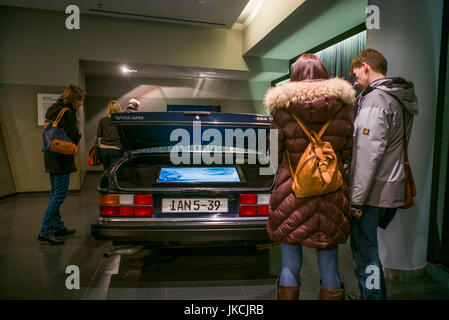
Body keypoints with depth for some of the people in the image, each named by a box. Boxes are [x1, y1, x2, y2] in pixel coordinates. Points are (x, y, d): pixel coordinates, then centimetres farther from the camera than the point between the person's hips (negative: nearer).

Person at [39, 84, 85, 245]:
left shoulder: (53, 110, 16)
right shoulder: (67, 112, -14)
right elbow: (74, 137, -17)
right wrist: (78, 135, 5)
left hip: (51, 158, 10)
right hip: (61, 159, -10)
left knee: (55, 193, 14)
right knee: (60, 193, -7)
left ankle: (57, 227, 24)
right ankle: (45, 232, -5)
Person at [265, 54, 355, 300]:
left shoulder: (283, 107, -6)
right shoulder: (341, 105, 0)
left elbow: (275, 154, -1)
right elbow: (346, 151, 7)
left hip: (291, 195, -2)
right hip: (331, 196, 2)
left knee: (290, 267, 12)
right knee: (329, 267, 16)